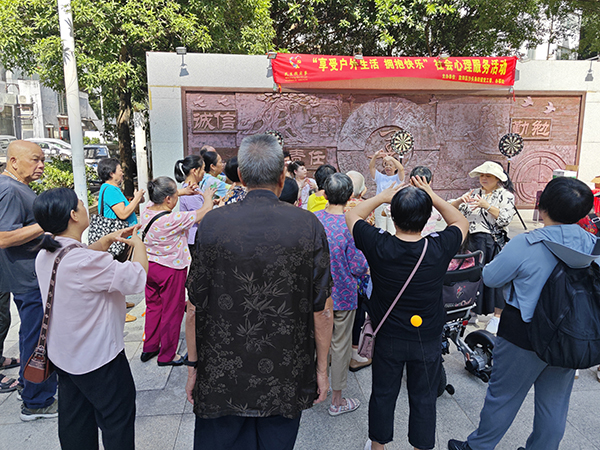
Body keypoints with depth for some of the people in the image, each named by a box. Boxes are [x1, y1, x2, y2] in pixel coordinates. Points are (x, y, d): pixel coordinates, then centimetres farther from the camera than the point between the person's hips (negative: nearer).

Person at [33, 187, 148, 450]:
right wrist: (138, 244, -11)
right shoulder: (86, 262, -32)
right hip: (98, 358, -9)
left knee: (75, 421, 23)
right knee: (118, 418, 11)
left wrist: (107, 240, 7)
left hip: (63, 355, 9)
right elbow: (137, 278, -27)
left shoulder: (45, 256, -3)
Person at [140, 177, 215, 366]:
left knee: (153, 307, 22)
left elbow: (159, 201, 17)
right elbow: (205, 212, -20)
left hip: (150, 266, 8)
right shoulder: (173, 220, -28)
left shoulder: (147, 212, -6)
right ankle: (167, 355, 24)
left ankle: (149, 348, 36)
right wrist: (207, 196, 1)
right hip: (170, 270, -8)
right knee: (172, 311, 9)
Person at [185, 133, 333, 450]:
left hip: (221, 378, 0)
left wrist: (193, 366, 7)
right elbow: (322, 309, -7)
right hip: (287, 378, 1)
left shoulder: (213, 224, -11)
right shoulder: (308, 225, -11)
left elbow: (196, 306, -6)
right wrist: (322, 368, 6)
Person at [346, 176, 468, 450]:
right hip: (428, 340, 0)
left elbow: (352, 216, -5)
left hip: (388, 338, 0)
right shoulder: (440, 248, -22)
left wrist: (382, 197, 0)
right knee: (424, 399, 19)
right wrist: (432, 196, -3)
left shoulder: (378, 246, -24)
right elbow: (461, 223, 1)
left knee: (383, 395, 20)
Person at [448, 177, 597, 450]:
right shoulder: (593, 246, -9)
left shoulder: (525, 246, -24)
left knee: (503, 397, 13)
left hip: (524, 336, -4)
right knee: (554, 404, 20)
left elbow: (490, 278, -12)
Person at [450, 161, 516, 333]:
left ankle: (497, 316, 12)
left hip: (492, 243, -3)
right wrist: (460, 201, -14)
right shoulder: (473, 193, 13)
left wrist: (486, 205, -20)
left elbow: (505, 219, -13)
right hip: (471, 241, 4)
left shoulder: (506, 196, 2)